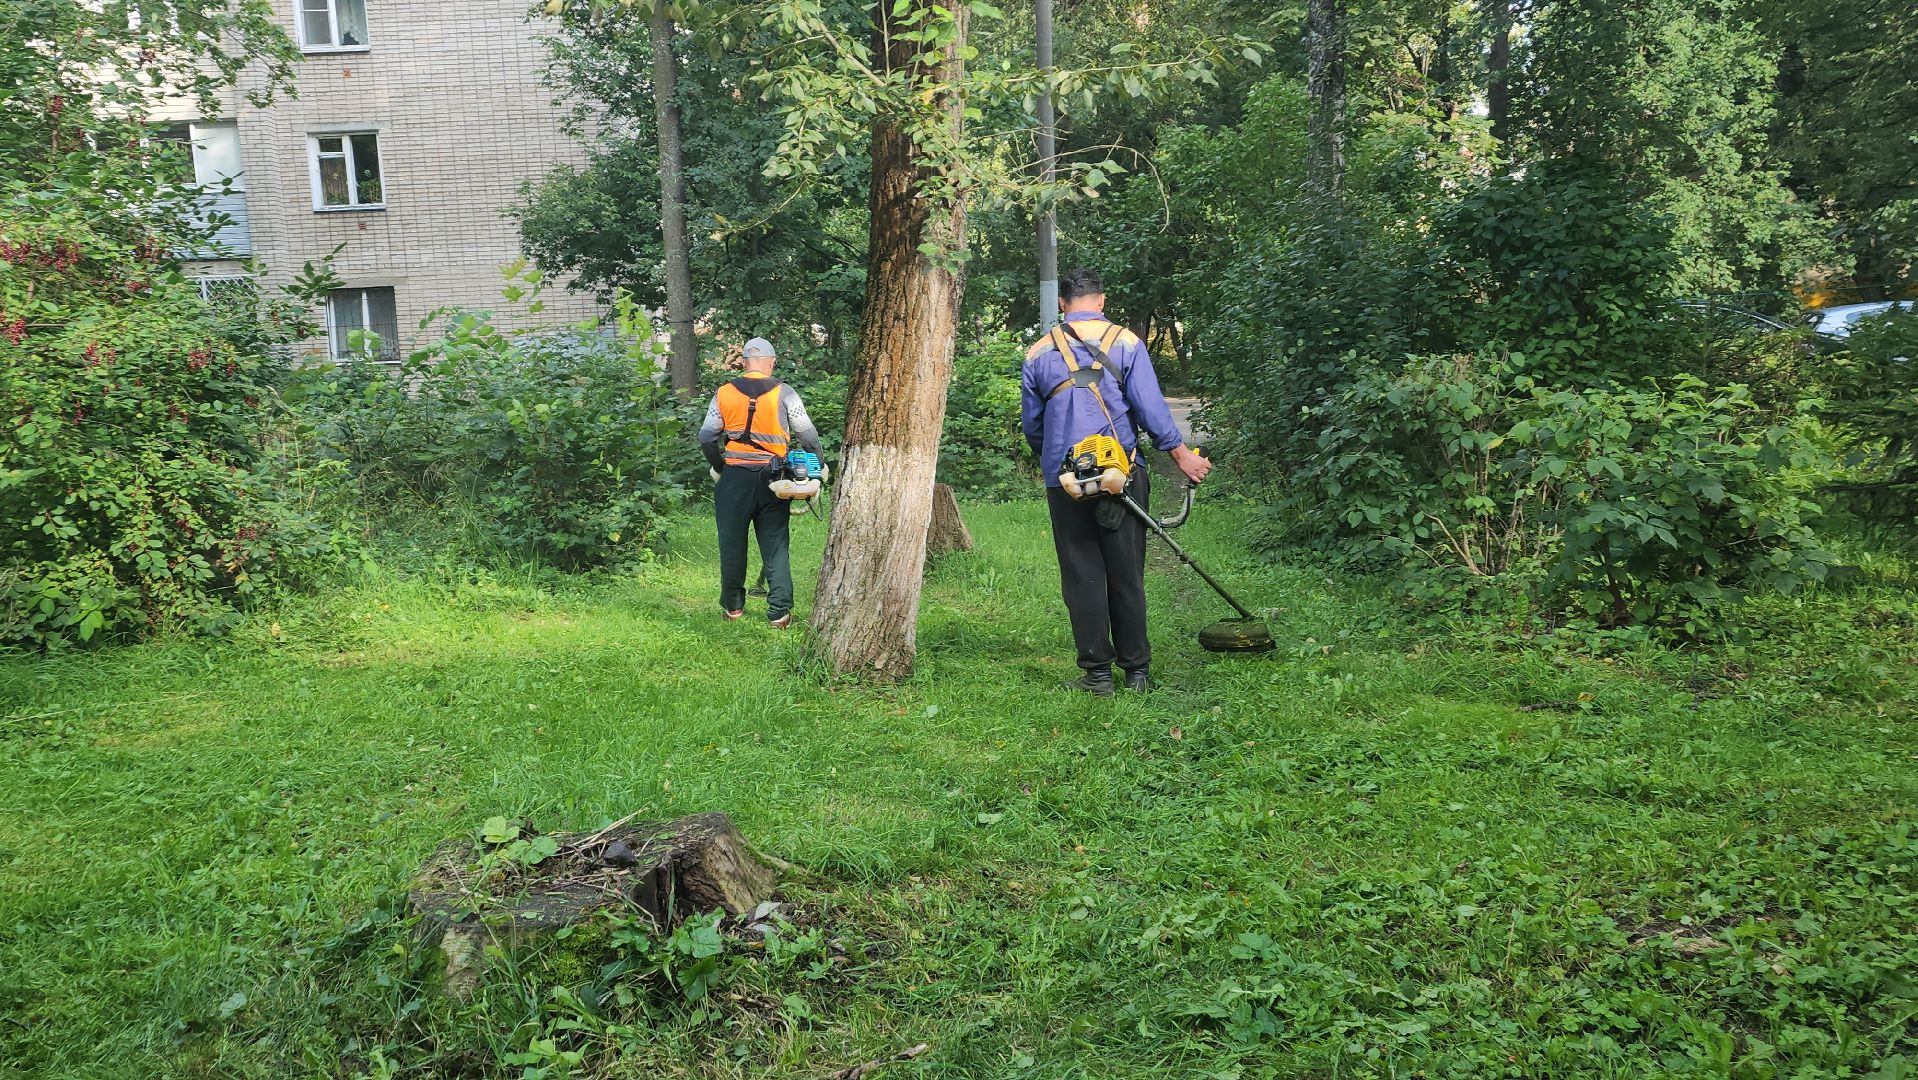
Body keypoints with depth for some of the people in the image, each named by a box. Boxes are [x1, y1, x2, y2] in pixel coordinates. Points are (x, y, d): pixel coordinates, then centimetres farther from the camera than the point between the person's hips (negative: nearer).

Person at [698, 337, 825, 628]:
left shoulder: (724, 393, 2)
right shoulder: (784, 393, -2)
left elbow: (706, 437, 2)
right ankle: (779, 612, 2)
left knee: (732, 544, 12)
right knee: (776, 546, 4)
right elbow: (808, 435, -2)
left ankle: (733, 606, 23)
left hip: (734, 478, 1)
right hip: (772, 479, -1)